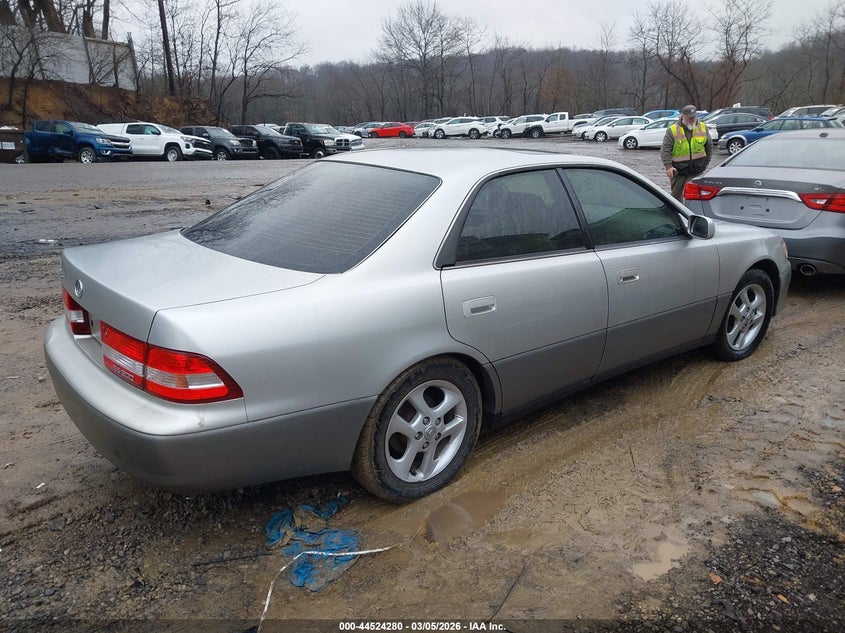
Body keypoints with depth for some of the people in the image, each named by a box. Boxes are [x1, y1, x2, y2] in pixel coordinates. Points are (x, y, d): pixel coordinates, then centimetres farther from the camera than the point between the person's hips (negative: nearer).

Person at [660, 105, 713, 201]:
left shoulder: (703, 127, 4)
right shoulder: (672, 130, -5)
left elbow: (709, 146, 16)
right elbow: (665, 150, -9)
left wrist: (706, 162, 14)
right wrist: (668, 166, -19)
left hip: (697, 170, 1)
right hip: (678, 170, -1)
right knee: (676, 196, 8)